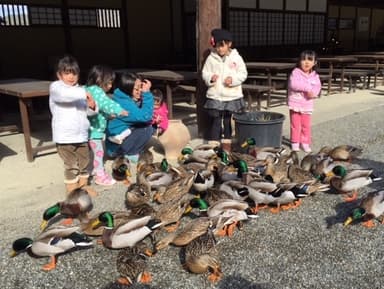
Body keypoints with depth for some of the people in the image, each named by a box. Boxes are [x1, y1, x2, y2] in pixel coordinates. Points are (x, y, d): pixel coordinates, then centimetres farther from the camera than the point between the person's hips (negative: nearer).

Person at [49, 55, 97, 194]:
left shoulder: (79, 89, 12)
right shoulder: (55, 87, -6)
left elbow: (87, 111, 14)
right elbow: (64, 94, -31)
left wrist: (92, 107, -8)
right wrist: (84, 93, -34)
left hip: (81, 134, 6)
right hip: (65, 136, -6)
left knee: (84, 163, 15)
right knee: (71, 165, -1)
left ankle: (83, 187, 32)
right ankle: (73, 192, 11)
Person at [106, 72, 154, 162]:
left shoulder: (129, 99, 3)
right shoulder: (123, 103, -26)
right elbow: (145, 116, -30)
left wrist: (145, 93, -3)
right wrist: (146, 93, -25)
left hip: (122, 139, 10)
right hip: (115, 147, -10)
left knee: (149, 126, 7)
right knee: (147, 129, -19)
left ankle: (129, 152, 11)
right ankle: (129, 155, -4)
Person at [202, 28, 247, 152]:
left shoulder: (236, 58, -2)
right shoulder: (211, 58, -1)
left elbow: (243, 74, 1)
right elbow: (205, 73, 4)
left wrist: (233, 79, -16)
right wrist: (210, 77, -17)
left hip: (232, 96, 1)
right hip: (215, 96, -1)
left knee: (228, 120, 14)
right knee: (216, 120, 2)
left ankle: (226, 143, 28)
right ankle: (213, 144, 10)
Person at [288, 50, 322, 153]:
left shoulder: (315, 75, 5)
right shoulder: (295, 72, -9)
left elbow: (317, 87, -3)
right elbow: (293, 84, -24)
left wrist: (312, 92, -25)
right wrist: (308, 87, -21)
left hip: (307, 104, 3)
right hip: (295, 103, -3)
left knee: (306, 125, 8)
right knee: (296, 124, 4)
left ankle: (305, 143, 18)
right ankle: (295, 142, 16)